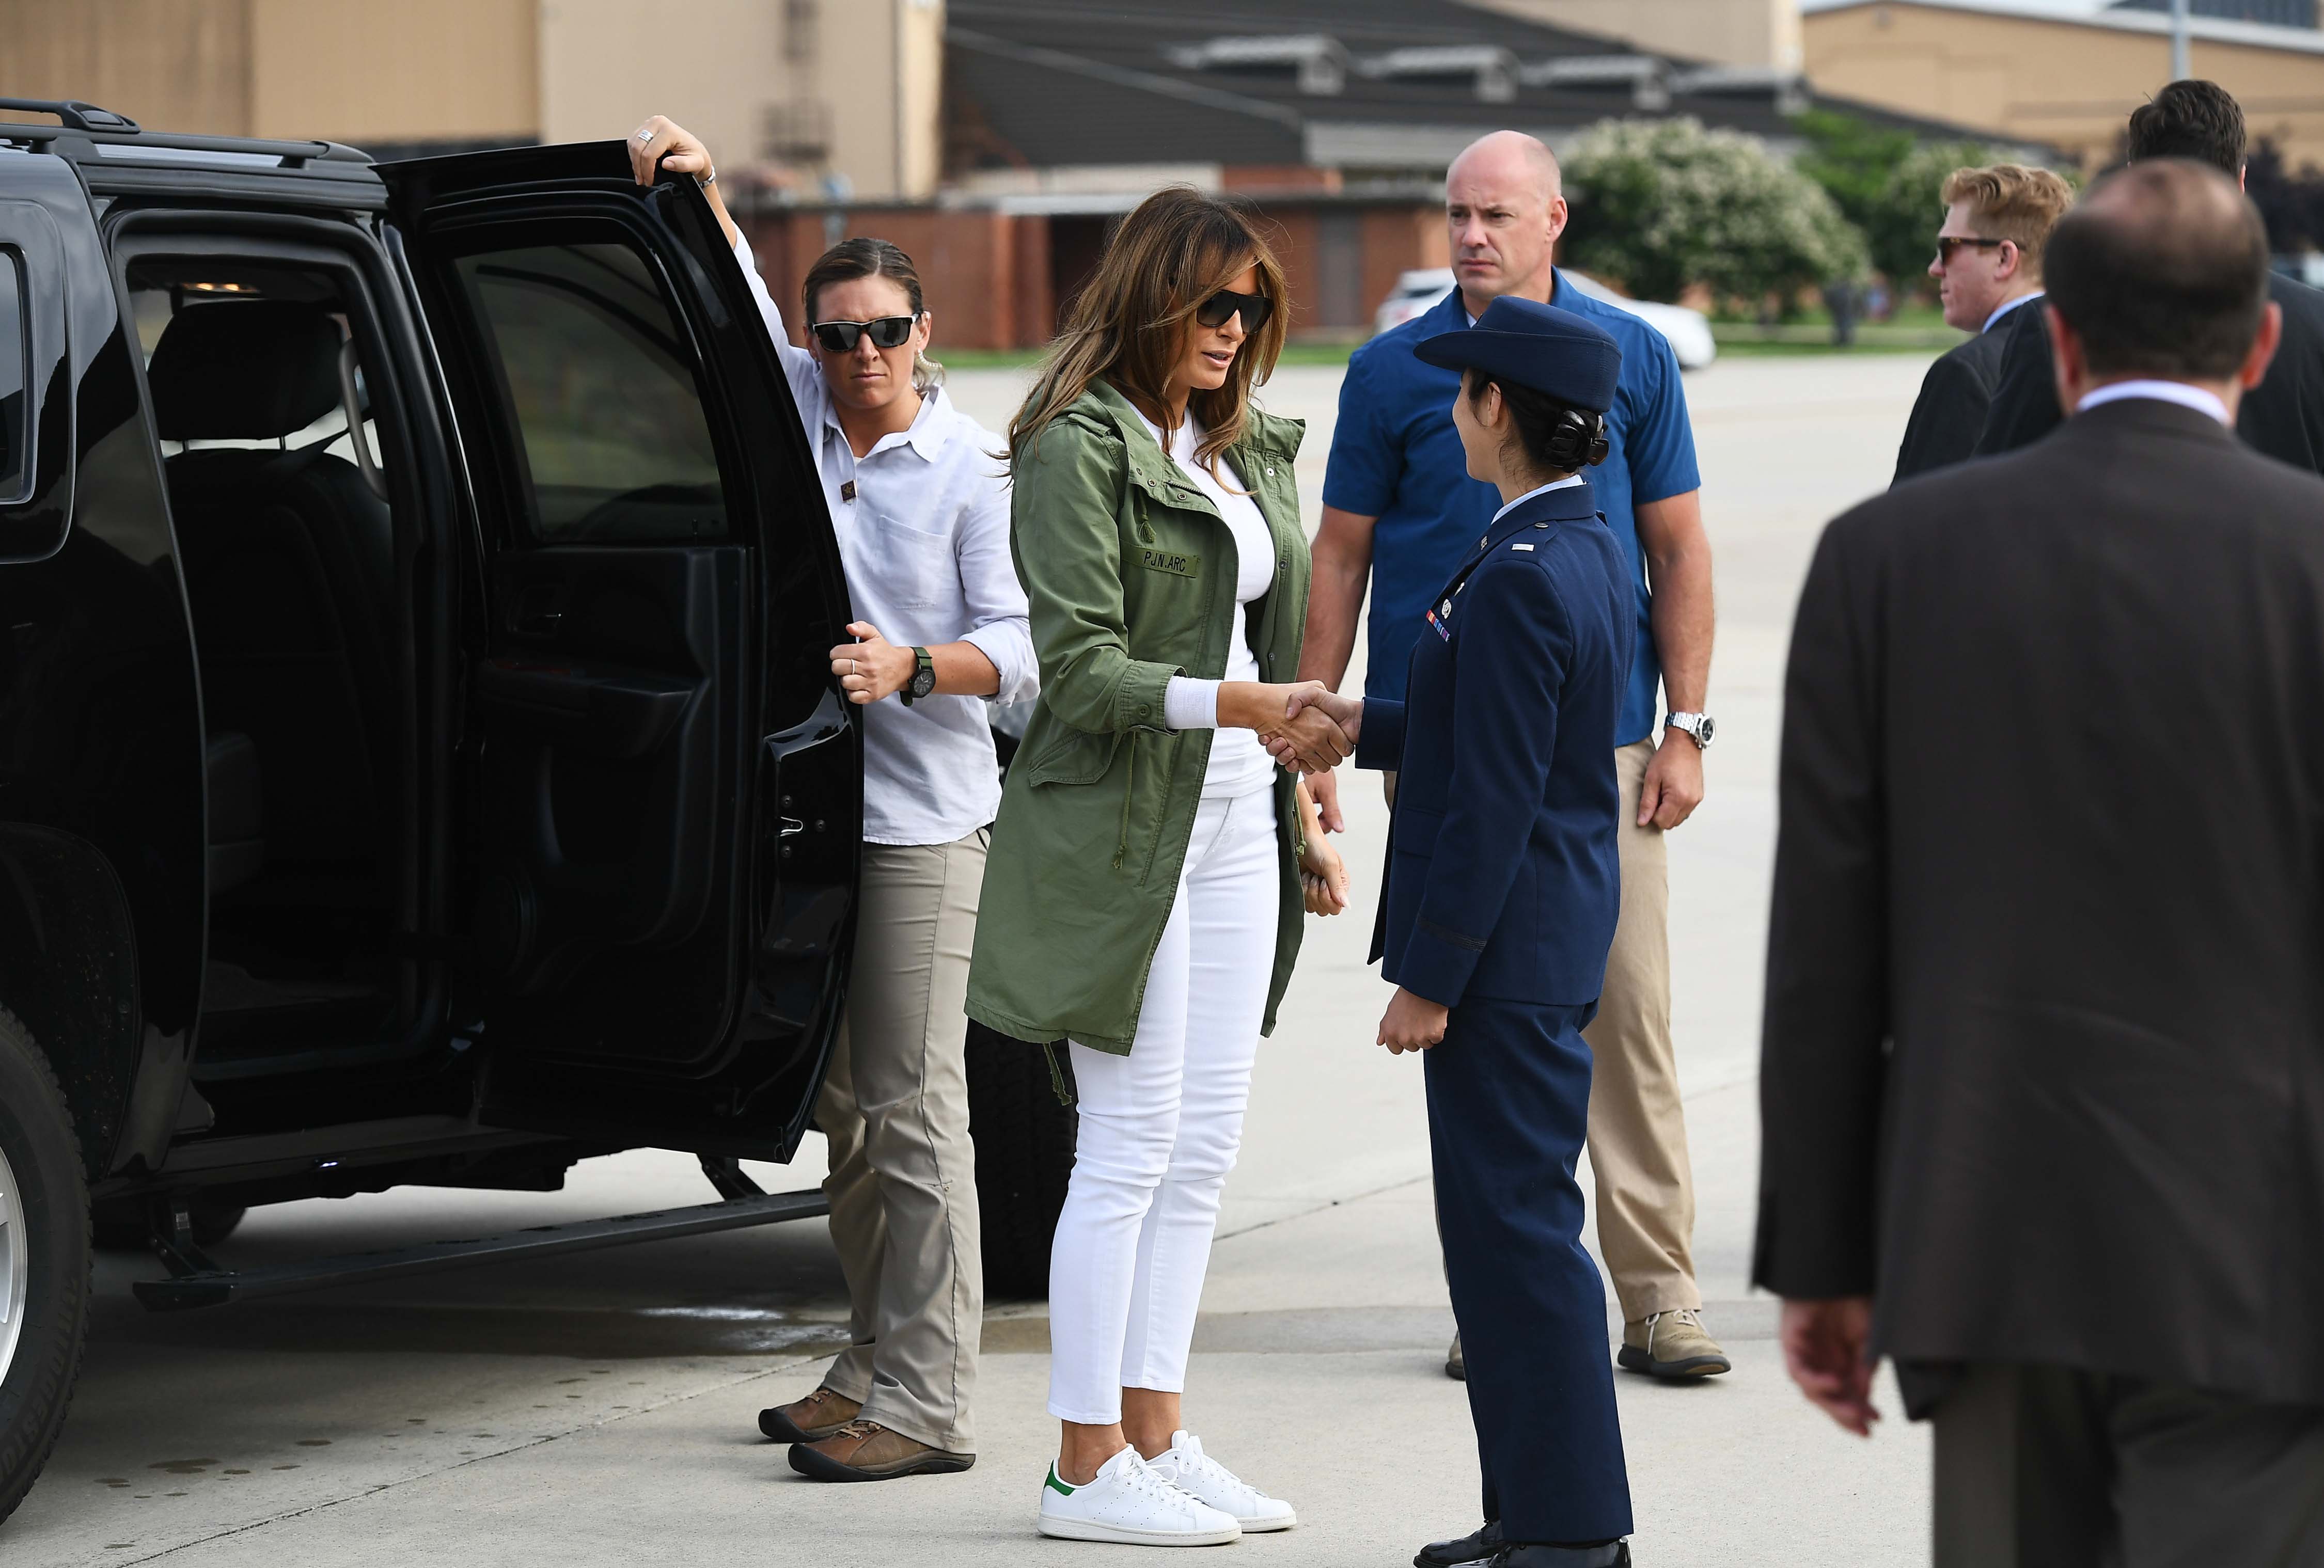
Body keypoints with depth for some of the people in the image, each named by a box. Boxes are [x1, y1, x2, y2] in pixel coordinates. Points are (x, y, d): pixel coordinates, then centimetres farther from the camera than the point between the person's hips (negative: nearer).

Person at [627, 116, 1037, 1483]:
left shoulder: (971, 466, -5)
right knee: (843, 1105, 11)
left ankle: (926, 1406, -10)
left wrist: (912, 668, -23)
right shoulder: (798, 409, 9)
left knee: (915, 1111, -9)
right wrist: (701, 189, 4)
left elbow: (1020, 646, -7)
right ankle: (877, 1361, 20)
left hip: (923, 819, -6)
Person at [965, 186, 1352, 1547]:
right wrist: (1232, 704, -28)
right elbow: (1080, 666, -16)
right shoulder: (1080, 451, -9)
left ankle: (1157, 1435, 14)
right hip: (1125, 830, -8)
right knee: (1130, 1149, -7)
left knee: (1204, 1150, 8)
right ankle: (1087, 1469, -2)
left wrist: (1302, 810, 18)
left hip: (1237, 827, 8)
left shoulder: (1245, 451, 15)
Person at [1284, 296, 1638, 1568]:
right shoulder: (1585, 548, 10)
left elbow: (1493, 801, -21)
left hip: (1506, 946, -10)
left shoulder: (1518, 581, -20)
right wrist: (1361, 724, 20)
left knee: (1516, 1224, -5)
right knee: (1502, 1221, 15)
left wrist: (1430, 978, -17)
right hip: (1554, 941, 10)